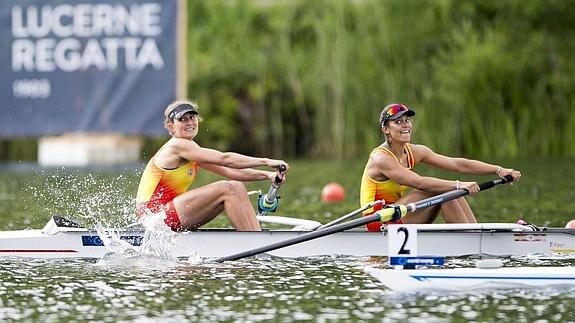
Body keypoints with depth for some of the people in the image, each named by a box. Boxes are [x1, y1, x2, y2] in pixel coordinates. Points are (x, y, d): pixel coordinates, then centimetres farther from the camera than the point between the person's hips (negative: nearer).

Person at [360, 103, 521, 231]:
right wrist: (459, 185, -37)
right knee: (441, 191, -19)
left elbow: (458, 164, -1)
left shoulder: (414, 152, 5)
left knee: (451, 190, -5)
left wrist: (498, 170, -11)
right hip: (380, 224, -8)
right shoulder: (381, 159, -18)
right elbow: (419, 183, -31)